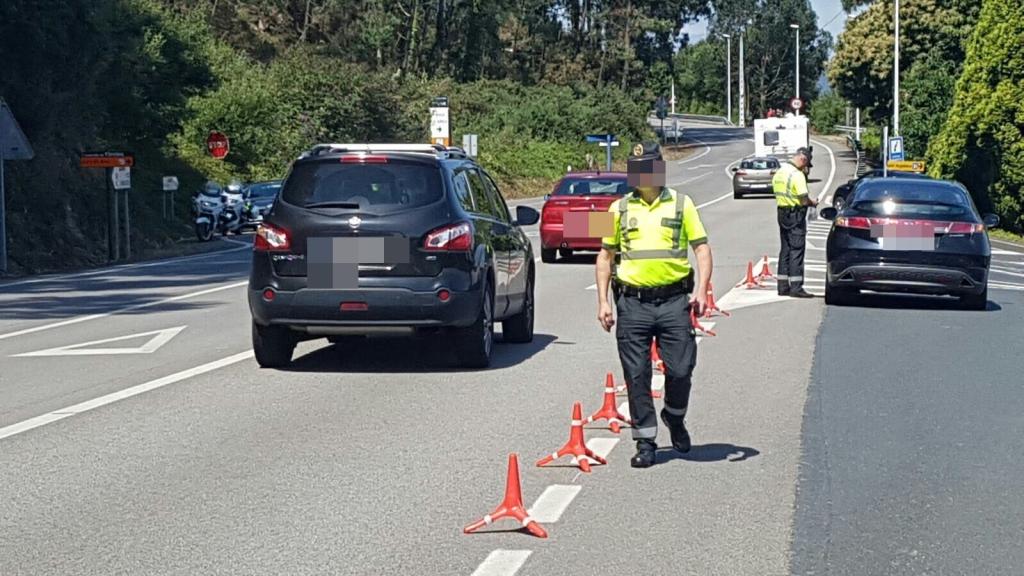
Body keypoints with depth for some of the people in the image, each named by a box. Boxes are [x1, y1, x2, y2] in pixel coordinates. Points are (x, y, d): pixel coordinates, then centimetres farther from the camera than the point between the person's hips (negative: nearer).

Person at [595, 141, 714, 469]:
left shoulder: (681, 204, 7)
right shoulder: (619, 209, 10)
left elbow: (702, 247, 6)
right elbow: (605, 255, 14)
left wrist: (702, 289, -8)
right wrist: (603, 300, 5)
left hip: (673, 301, -1)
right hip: (632, 303, 1)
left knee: (680, 369, -3)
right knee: (637, 376, 1)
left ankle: (675, 418, 27)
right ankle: (645, 441, 12)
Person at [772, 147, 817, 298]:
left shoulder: (779, 172, 10)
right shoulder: (797, 175, -18)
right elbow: (804, 200, -21)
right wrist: (812, 202, 1)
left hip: (782, 212, 8)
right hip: (796, 215, -8)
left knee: (785, 249, 13)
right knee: (796, 250, -5)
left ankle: (783, 286, 16)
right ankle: (796, 287, -5)